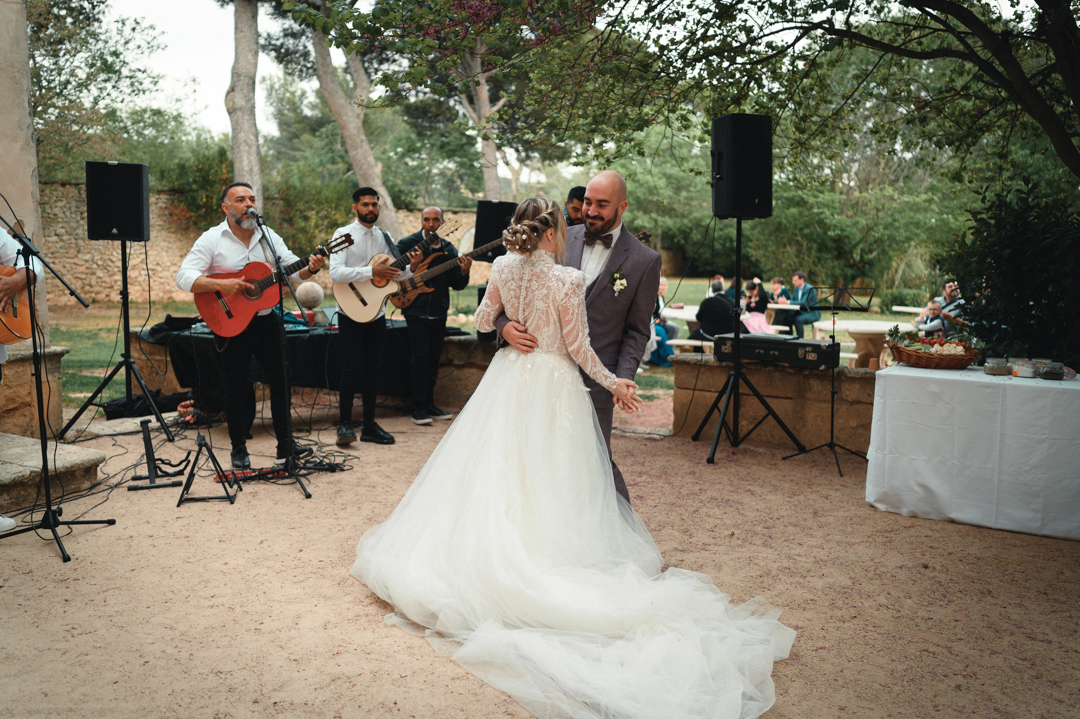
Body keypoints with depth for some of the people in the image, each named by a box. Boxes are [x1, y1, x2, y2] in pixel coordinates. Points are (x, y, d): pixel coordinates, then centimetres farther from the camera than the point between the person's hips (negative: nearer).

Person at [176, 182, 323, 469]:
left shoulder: (268, 236, 8)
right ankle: (239, 450, 17)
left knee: (281, 381, 7)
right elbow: (184, 277, -14)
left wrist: (311, 268, -18)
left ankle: (286, 445, 19)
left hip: (266, 320, 4)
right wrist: (221, 285, -28)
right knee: (237, 387, 4)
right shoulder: (212, 239, -6)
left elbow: (292, 267, 5)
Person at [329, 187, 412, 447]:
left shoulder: (384, 237, 11)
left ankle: (369, 425, 16)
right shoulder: (344, 234, -6)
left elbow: (396, 275, 15)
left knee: (372, 368, 9)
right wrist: (372, 272, -25)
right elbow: (335, 273, -19)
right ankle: (345, 424, 4)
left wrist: (411, 265, -5)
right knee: (352, 367, -6)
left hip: (377, 314, 5)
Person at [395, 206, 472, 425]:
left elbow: (457, 285, 10)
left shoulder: (449, 249, 11)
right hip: (416, 311, -5)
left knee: (433, 360, 10)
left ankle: (429, 405, 21)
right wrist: (411, 268, -23)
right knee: (420, 358, -7)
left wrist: (463, 272, -10)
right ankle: (419, 408, 1)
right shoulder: (408, 243, -2)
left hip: (439, 313, 5)